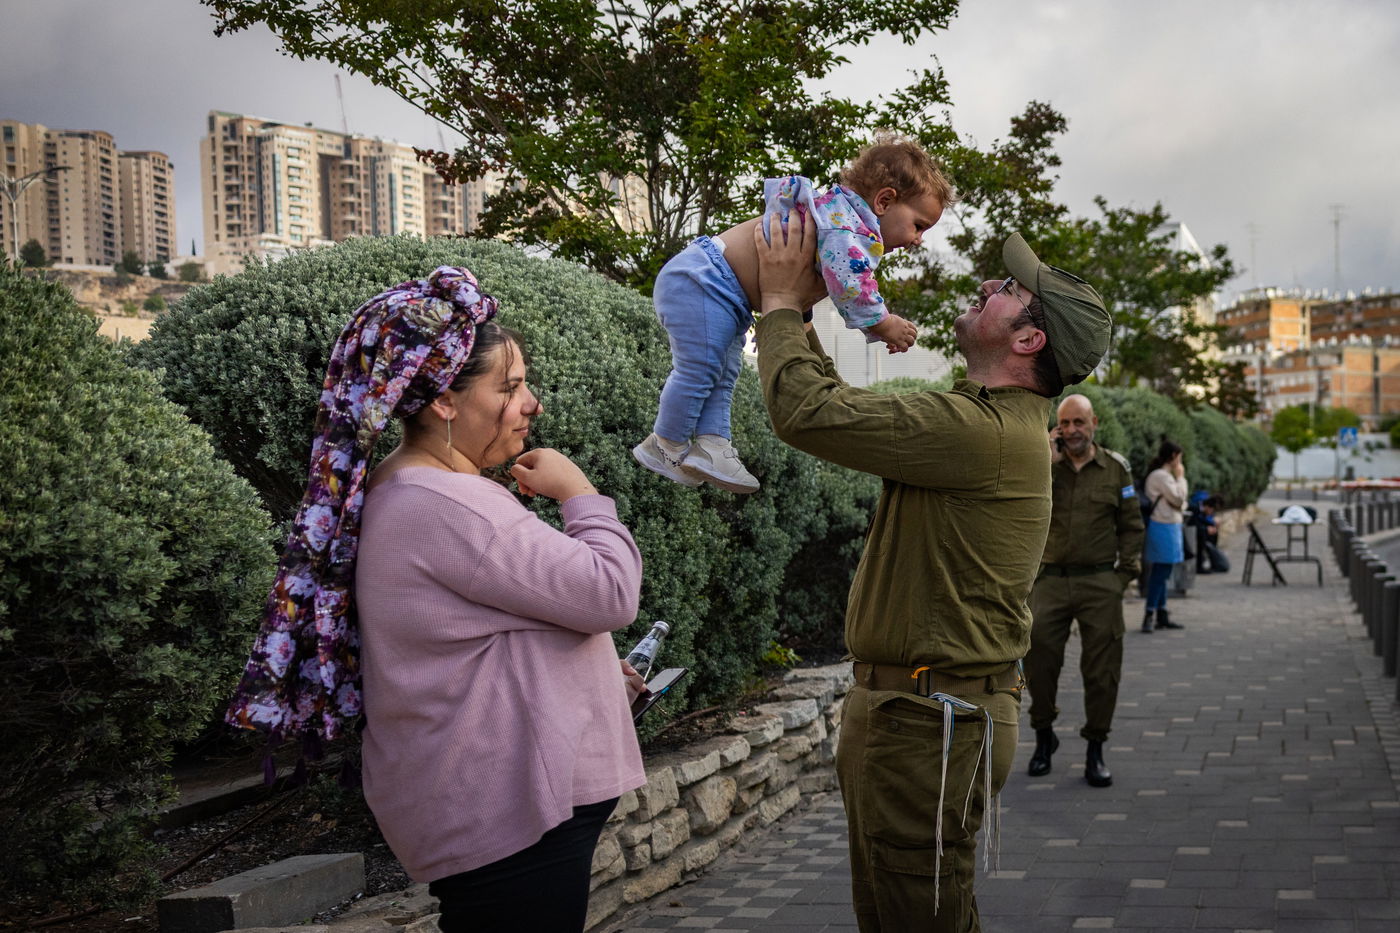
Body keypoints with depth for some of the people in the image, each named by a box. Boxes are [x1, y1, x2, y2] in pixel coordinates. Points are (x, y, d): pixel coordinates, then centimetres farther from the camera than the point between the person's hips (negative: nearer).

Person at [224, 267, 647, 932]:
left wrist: (585, 672, 17)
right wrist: (580, 494, -6)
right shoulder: (443, 505, -21)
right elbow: (608, 593, -22)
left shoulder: (410, 493, 14)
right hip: (509, 820, -11)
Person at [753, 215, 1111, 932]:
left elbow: (805, 410, -23)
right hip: (902, 707, 11)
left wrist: (780, 302, -8)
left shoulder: (981, 432, -23)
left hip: (928, 724, -11)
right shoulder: (998, 420, 11)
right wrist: (797, 312, 14)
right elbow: (843, 409, 18)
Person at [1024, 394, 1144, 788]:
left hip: (1100, 582, 0)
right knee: (1038, 651, -9)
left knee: (1102, 668, 1)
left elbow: (1132, 526, 12)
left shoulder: (1116, 468, 7)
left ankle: (1095, 751, 10)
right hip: (1052, 579, 0)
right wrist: (1047, 464, -14)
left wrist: (1124, 574, 3)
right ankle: (1044, 735, 12)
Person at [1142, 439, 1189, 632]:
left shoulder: (1164, 475, 18)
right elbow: (1179, 498, -16)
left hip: (1168, 527, 11)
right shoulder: (1161, 476, -15)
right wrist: (1180, 477, -7)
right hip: (1164, 528, -11)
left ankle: (1162, 615, 18)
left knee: (1161, 573, 13)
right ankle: (1150, 615, -7)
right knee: (1159, 572, -9)